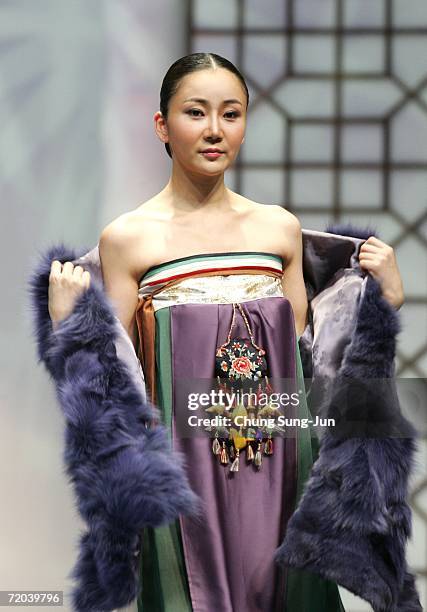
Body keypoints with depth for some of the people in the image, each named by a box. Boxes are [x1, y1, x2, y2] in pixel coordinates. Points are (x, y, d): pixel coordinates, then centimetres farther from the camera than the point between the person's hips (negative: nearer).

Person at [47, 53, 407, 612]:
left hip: (278, 466, 3)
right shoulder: (129, 237, -3)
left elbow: (307, 357, 12)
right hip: (186, 472, -3)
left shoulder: (281, 227, 6)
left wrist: (386, 300, 4)